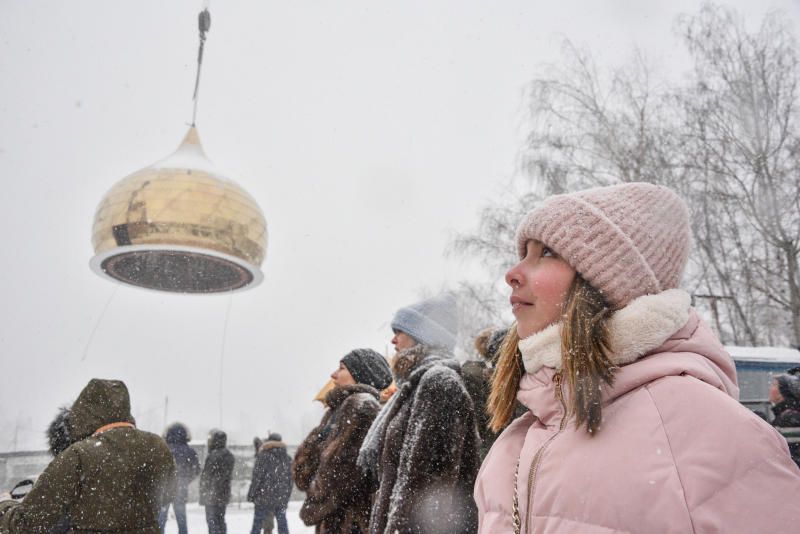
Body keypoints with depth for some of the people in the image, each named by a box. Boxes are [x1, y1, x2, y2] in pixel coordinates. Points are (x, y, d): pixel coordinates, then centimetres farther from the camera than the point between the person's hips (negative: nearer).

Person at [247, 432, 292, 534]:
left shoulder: (263, 456, -8)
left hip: (264, 497, -4)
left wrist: (251, 495, -1)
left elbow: (257, 478, -10)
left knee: (257, 523, 6)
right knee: (283, 525, 10)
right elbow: (290, 480, 10)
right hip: (282, 499, 4)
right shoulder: (287, 458, 7)